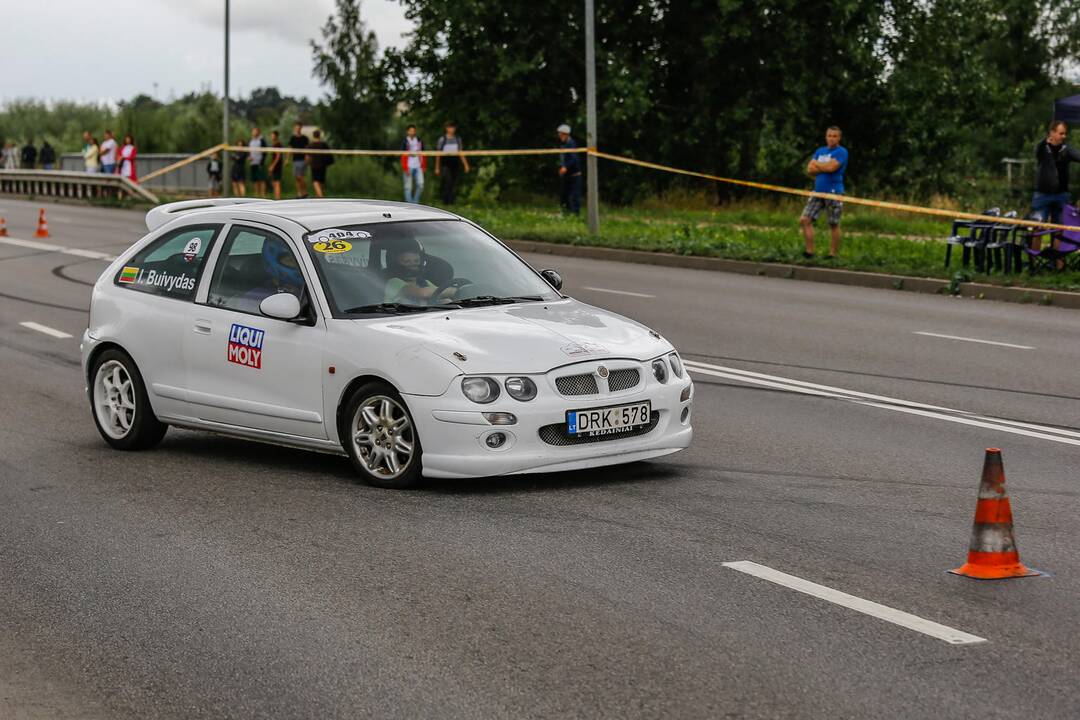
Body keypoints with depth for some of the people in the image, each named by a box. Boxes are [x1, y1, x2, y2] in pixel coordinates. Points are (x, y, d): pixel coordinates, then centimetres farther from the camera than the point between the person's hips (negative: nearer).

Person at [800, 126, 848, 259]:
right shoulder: (820, 151, 15)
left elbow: (831, 167, -18)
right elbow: (810, 169, 6)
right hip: (818, 192, 6)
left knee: (834, 225, 0)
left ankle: (833, 254, 8)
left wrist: (817, 164, -1)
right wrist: (824, 168, -9)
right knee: (804, 220, -2)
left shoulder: (841, 152, -4)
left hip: (833, 192, -6)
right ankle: (809, 250, 3)